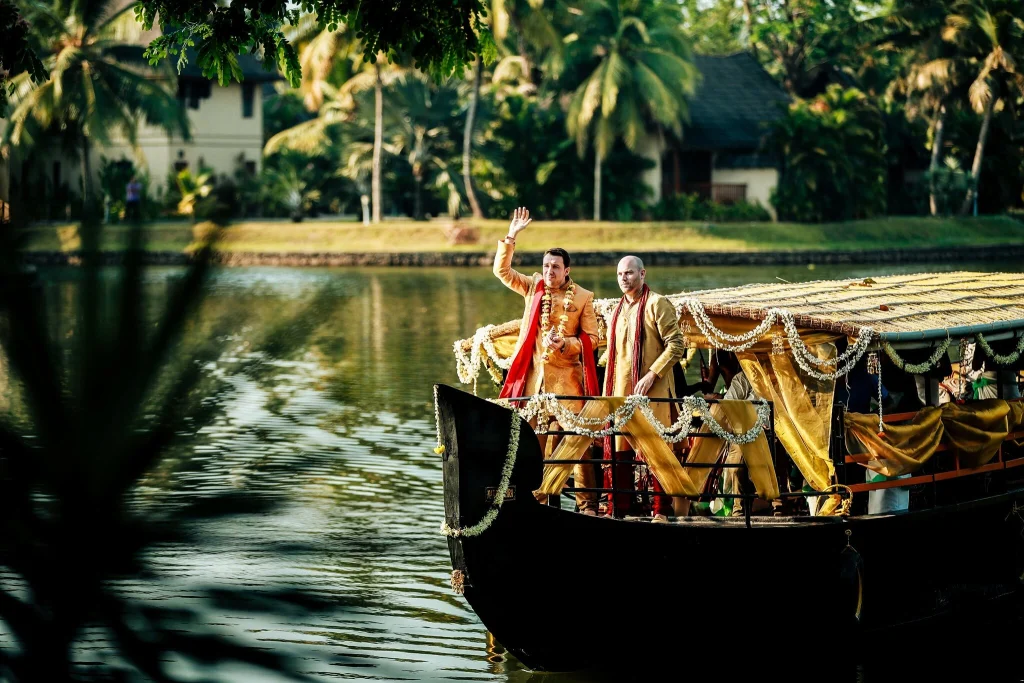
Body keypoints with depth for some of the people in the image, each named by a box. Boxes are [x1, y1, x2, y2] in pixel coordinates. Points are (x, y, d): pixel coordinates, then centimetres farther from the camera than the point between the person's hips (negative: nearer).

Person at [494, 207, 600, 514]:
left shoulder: (582, 298, 0)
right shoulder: (533, 287, 9)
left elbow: (591, 338, 1)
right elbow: (502, 270, 8)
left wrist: (564, 344, -16)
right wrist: (510, 237, -2)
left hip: (567, 376, -4)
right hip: (534, 374, 4)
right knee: (532, 439, 4)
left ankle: (587, 503, -2)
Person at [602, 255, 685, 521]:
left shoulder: (657, 304, -3)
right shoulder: (618, 310, 18)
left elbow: (676, 345, -10)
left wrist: (651, 375, -17)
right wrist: (608, 389, 14)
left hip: (652, 390, -6)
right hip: (621, 389, 6)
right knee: (619, 449, 3)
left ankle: (660, 510, -2)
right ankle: (618, 509, 7)